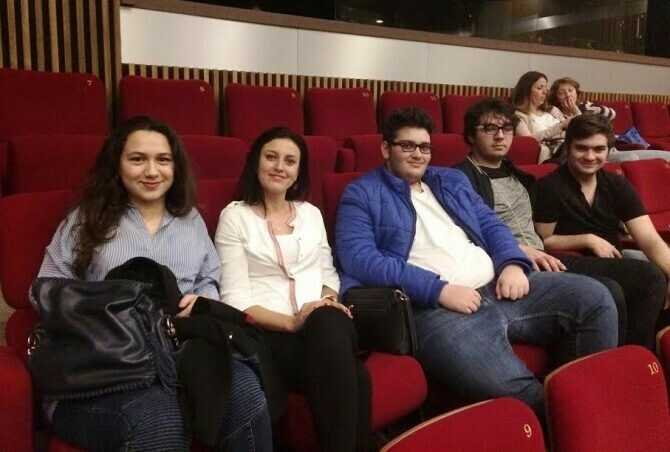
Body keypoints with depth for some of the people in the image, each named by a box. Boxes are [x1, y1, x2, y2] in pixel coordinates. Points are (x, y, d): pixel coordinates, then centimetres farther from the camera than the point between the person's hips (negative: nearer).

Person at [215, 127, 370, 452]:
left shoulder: (311, 214, 21)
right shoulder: (235, 216, 5)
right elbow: (235, 301, -4)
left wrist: (329, 300, -3)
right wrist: (291, 321, -17)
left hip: (326, 326, 4)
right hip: (270, 334, -4)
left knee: (328, 322, -37)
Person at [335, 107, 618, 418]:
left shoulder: (453, 180, 24)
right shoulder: (361, 194, 4)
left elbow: (491, 226, 22)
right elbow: (360, 259, -10)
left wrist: (513, 264, -2)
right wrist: (439, 289, -17)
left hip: (498, 286, 7)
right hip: (434, 307, -7)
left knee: (593, 297, -6)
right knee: (508, 386, -32)